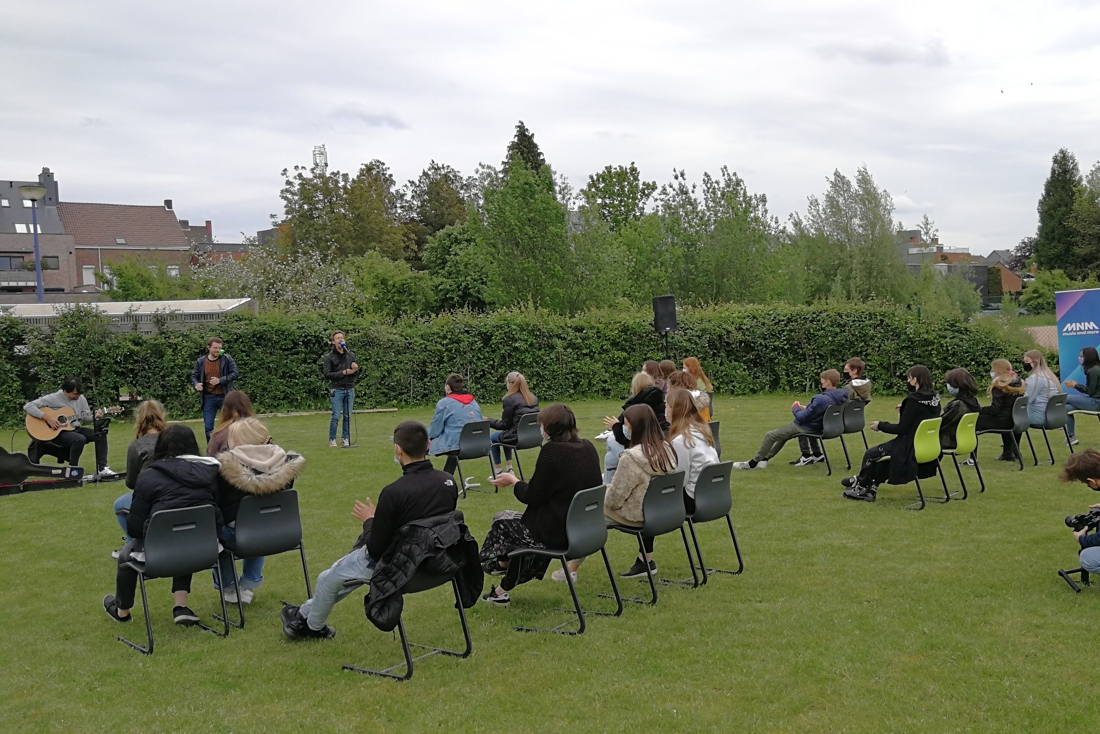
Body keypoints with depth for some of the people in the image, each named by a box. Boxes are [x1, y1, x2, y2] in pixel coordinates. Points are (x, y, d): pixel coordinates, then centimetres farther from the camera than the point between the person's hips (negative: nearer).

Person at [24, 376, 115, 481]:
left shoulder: (81, 398, 5)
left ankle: (102, 468, -9)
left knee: (101, 435, -12)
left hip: (75, 429, 6)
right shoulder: (53, 399, -13)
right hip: (57, 433, -6)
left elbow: (86, 416, 13)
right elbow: (27, 407, -17)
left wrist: (94, 416, -11)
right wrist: (47, 418, -25)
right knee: (80, 439, -34)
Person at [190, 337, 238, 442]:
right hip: (209, 398, 2)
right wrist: (196, 384, -11)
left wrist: (220, 380, -20)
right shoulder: (201, 361, 2)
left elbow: (234, 374, -7)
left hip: (225, 397, -2)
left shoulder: (227, 359, -5)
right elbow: (194, 376, 11)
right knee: (208, 428, 3)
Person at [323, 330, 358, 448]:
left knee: (348, 416, 6)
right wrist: (343, 373, -16)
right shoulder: (329, 357, -3)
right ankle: (332, 439, 8)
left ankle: (345, 438, 18)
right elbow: (327, 375, -10)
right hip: (337, 390, -4)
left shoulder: (351, 355, 8)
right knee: (336, 416, -4)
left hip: (350, 389, 4)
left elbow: (356, 372, 14)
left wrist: (355, 369, -11)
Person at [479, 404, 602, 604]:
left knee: (503, 522, 17)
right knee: (523, 521, 28)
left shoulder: (551, 451, -19)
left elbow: (532, 497, -13)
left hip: (559, 532, -8)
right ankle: (504, 589, 37)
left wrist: (512, 480, 6)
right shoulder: (588, 447, 3)